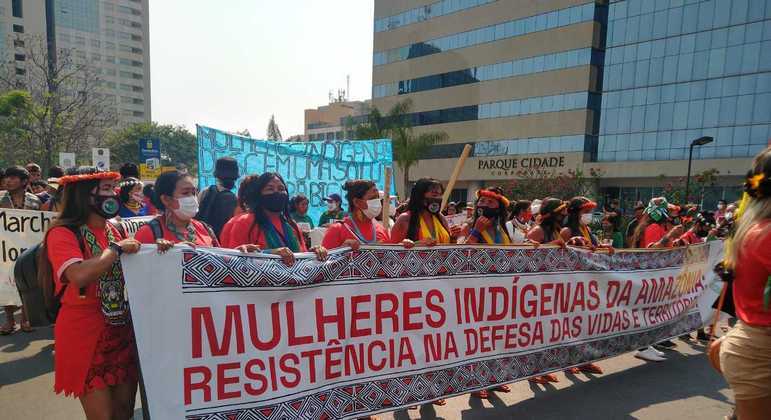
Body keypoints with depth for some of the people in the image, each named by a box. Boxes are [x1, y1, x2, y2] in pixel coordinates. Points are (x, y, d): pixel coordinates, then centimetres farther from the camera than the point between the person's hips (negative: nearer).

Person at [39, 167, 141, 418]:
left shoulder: (111, 230, 8)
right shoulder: (62, 233, -14)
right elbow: (80, 276, -31)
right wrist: (117, 248, -19)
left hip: (123, 330, 6)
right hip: (86, 335, -6)